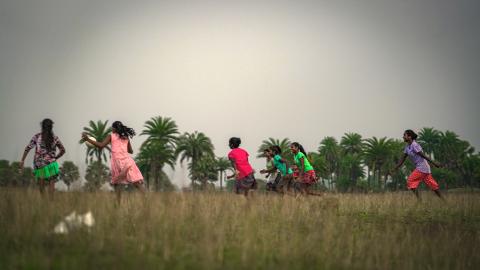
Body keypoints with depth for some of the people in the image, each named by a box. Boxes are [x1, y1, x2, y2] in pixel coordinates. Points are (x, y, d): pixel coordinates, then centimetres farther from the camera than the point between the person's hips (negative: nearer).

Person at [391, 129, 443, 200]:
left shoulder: (414, 145, -16)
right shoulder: (407, 147, 11)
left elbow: (423, 155, -17)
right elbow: (403, 159, 15)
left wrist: (434, 163, -15)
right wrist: (395, 169, 13)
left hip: (422, 167, -9)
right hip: (419, 167, 9)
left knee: (410, 181, -9)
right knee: (431, 184, 11)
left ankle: (418, 199, -10)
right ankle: (442, 199, 15)